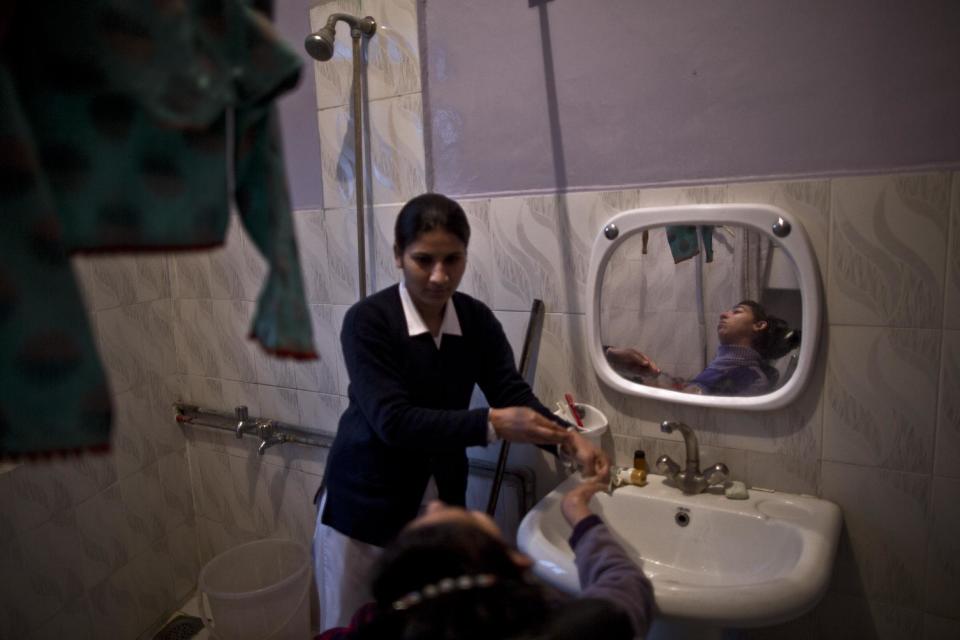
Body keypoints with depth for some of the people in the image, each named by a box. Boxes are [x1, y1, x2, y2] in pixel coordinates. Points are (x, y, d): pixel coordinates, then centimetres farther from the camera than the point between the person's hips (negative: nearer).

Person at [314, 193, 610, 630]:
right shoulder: (367, 321, -20)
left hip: (440, 506, 4)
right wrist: (491, 424, -37)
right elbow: (393, 420, -28)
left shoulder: (477, 320, -5)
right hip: (363, 508, -3)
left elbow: (515, 396, -9)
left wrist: (570, 439, -27)